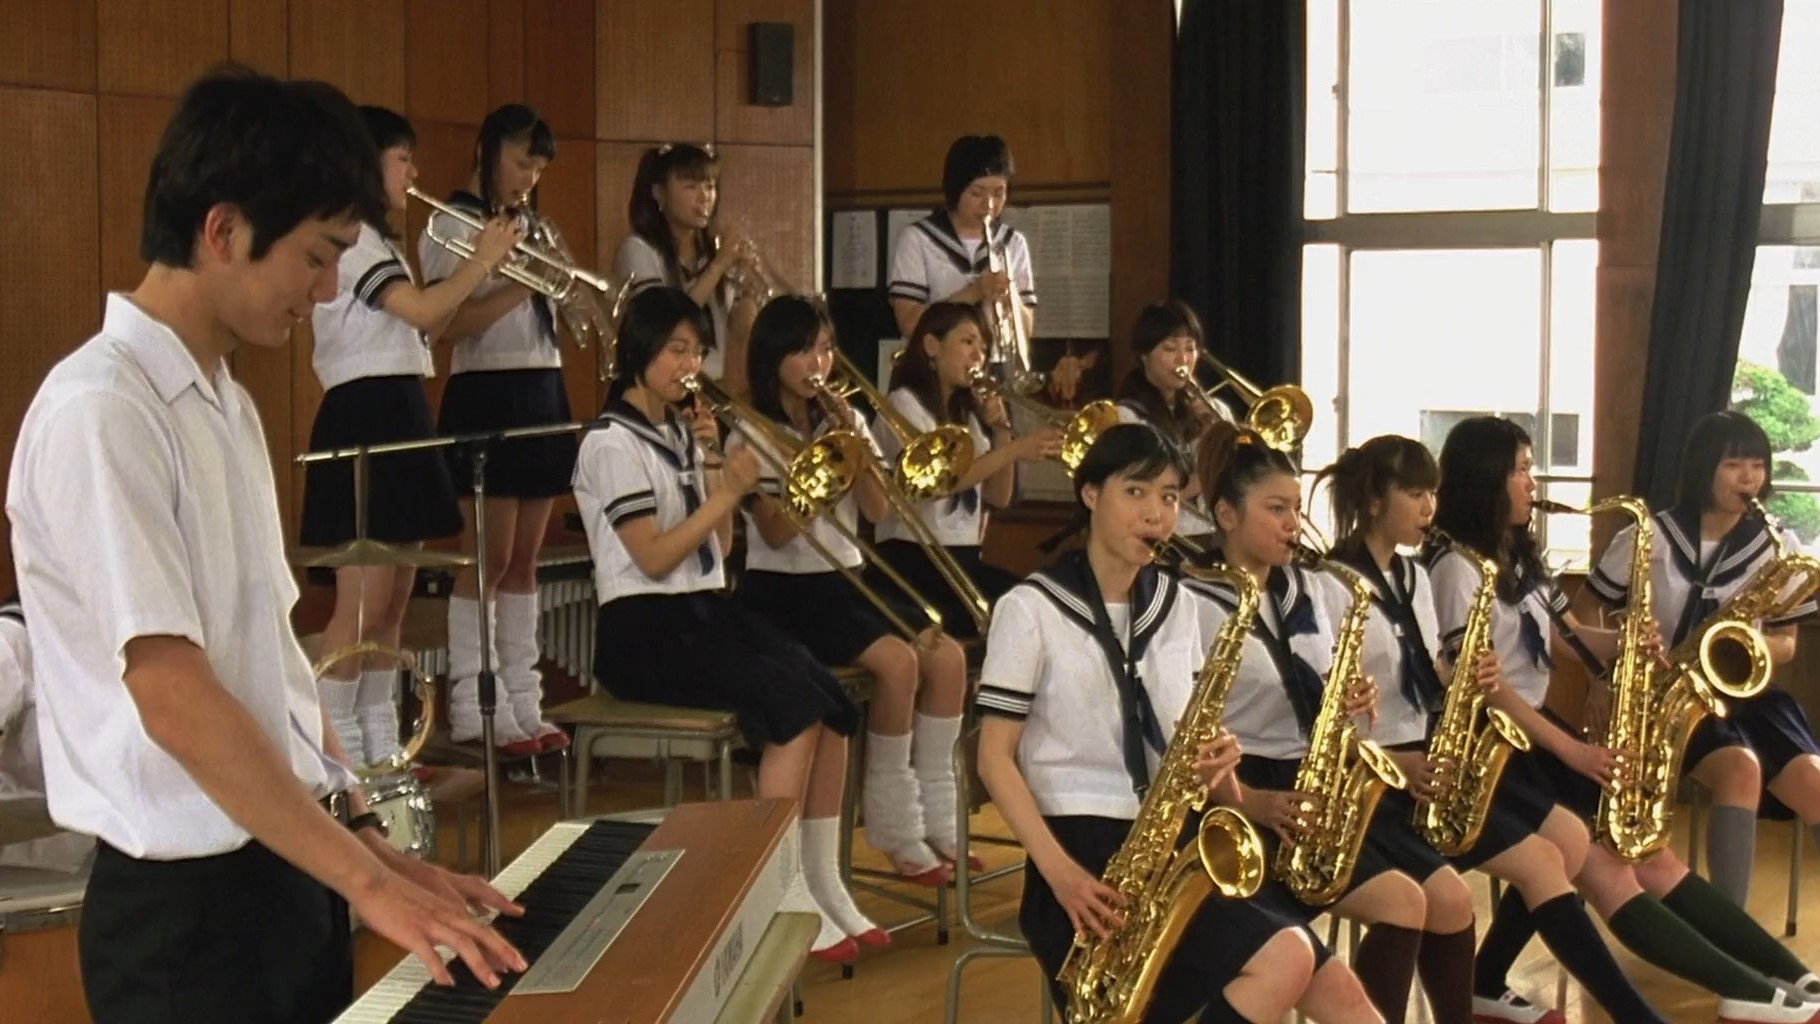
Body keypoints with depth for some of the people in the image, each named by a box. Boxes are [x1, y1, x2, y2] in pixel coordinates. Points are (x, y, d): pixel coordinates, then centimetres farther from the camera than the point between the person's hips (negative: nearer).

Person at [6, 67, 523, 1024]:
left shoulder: (228, 404, 10)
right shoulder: (98, 410, -17)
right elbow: (173, 694, -23)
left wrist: (364, 837, 8)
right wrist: (366, 878, -22)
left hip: (289, 869, 8)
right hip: (187, 900, -8)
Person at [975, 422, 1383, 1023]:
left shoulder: (1175, 607, 13)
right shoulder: (1031, 610, -5)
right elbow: (995, 757, -7)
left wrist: (1215, 761, -7)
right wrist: (1059, 870, -20)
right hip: (1085, 845, -6)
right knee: (1285, 958, -25)